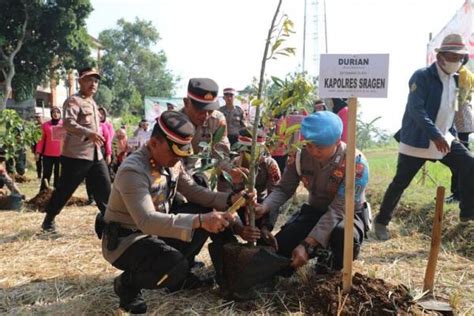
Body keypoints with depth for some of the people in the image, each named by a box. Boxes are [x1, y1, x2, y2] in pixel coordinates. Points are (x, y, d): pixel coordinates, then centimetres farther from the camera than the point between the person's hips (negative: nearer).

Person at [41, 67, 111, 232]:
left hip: (95, 155, 8)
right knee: (65, 189, 2)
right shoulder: (73, 101, -8)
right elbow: (68, 123, -24)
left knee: (104, 188, 4)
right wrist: (89, 133, -35)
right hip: (76, 155, -8)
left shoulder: (93, 103, 20)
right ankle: (49, 219, 18)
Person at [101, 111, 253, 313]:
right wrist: (200, 221, -48)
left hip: (154, 232, 9)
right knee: (174, 265, -33)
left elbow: (194, 192, 2)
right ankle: (127, 283, -2)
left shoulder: (172, 162, -2)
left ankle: (179, 273, 12)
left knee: (205, 212, -2)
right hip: (124, 239, -8)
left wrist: (230, 199, -16)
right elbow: (147, 221, -40)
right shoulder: (133, 171, -29)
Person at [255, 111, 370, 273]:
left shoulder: (356, 162, -29)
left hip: (347, 215, -4)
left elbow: (338, 210, -32)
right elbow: (283, 189, -8)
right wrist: (264, 208, -32)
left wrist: (306, 244, -39)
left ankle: (337, 263, -1)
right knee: (279, 248, -14)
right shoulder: (300, 155, -15)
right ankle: (322, 251, 16)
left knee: (343, 234, -39)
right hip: (315, 211, 4)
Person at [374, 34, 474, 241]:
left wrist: (451, 134, 12)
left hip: (443, 138, 7)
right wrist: (435, 135, -33)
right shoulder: (422, 76, -15)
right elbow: (416, 109, -25)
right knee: (400, 182, 0)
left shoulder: (452, 80, 9)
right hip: (417, 141, -7)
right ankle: (382, 221, 15)